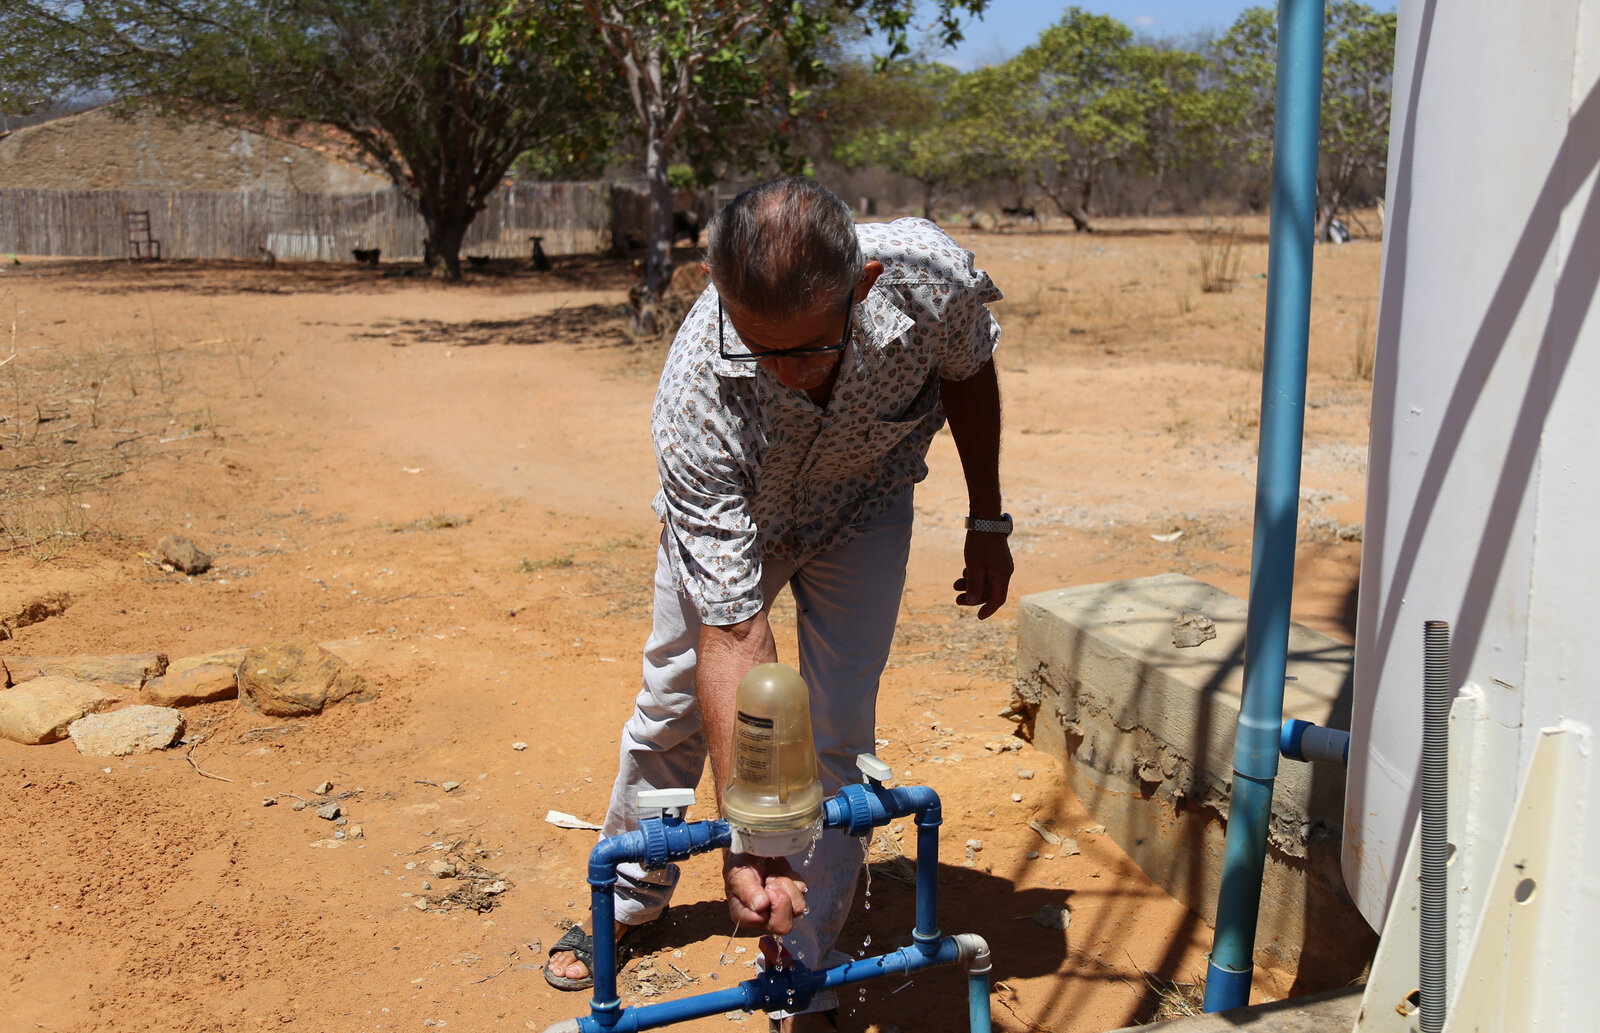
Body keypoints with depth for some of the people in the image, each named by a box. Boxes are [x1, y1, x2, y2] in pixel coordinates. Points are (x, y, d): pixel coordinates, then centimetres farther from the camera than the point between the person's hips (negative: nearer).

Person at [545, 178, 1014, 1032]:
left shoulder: (929, 273, -38)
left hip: (864, 504, 1)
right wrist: (745, 840, -44)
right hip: (725, 515, -1)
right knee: (676, 702, 12)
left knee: (836, 735, -7)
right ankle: (630, 899, 40)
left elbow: (968, 372, -10)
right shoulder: (696, 399, -43)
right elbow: (732, 634, -41)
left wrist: (986, 521, 0)